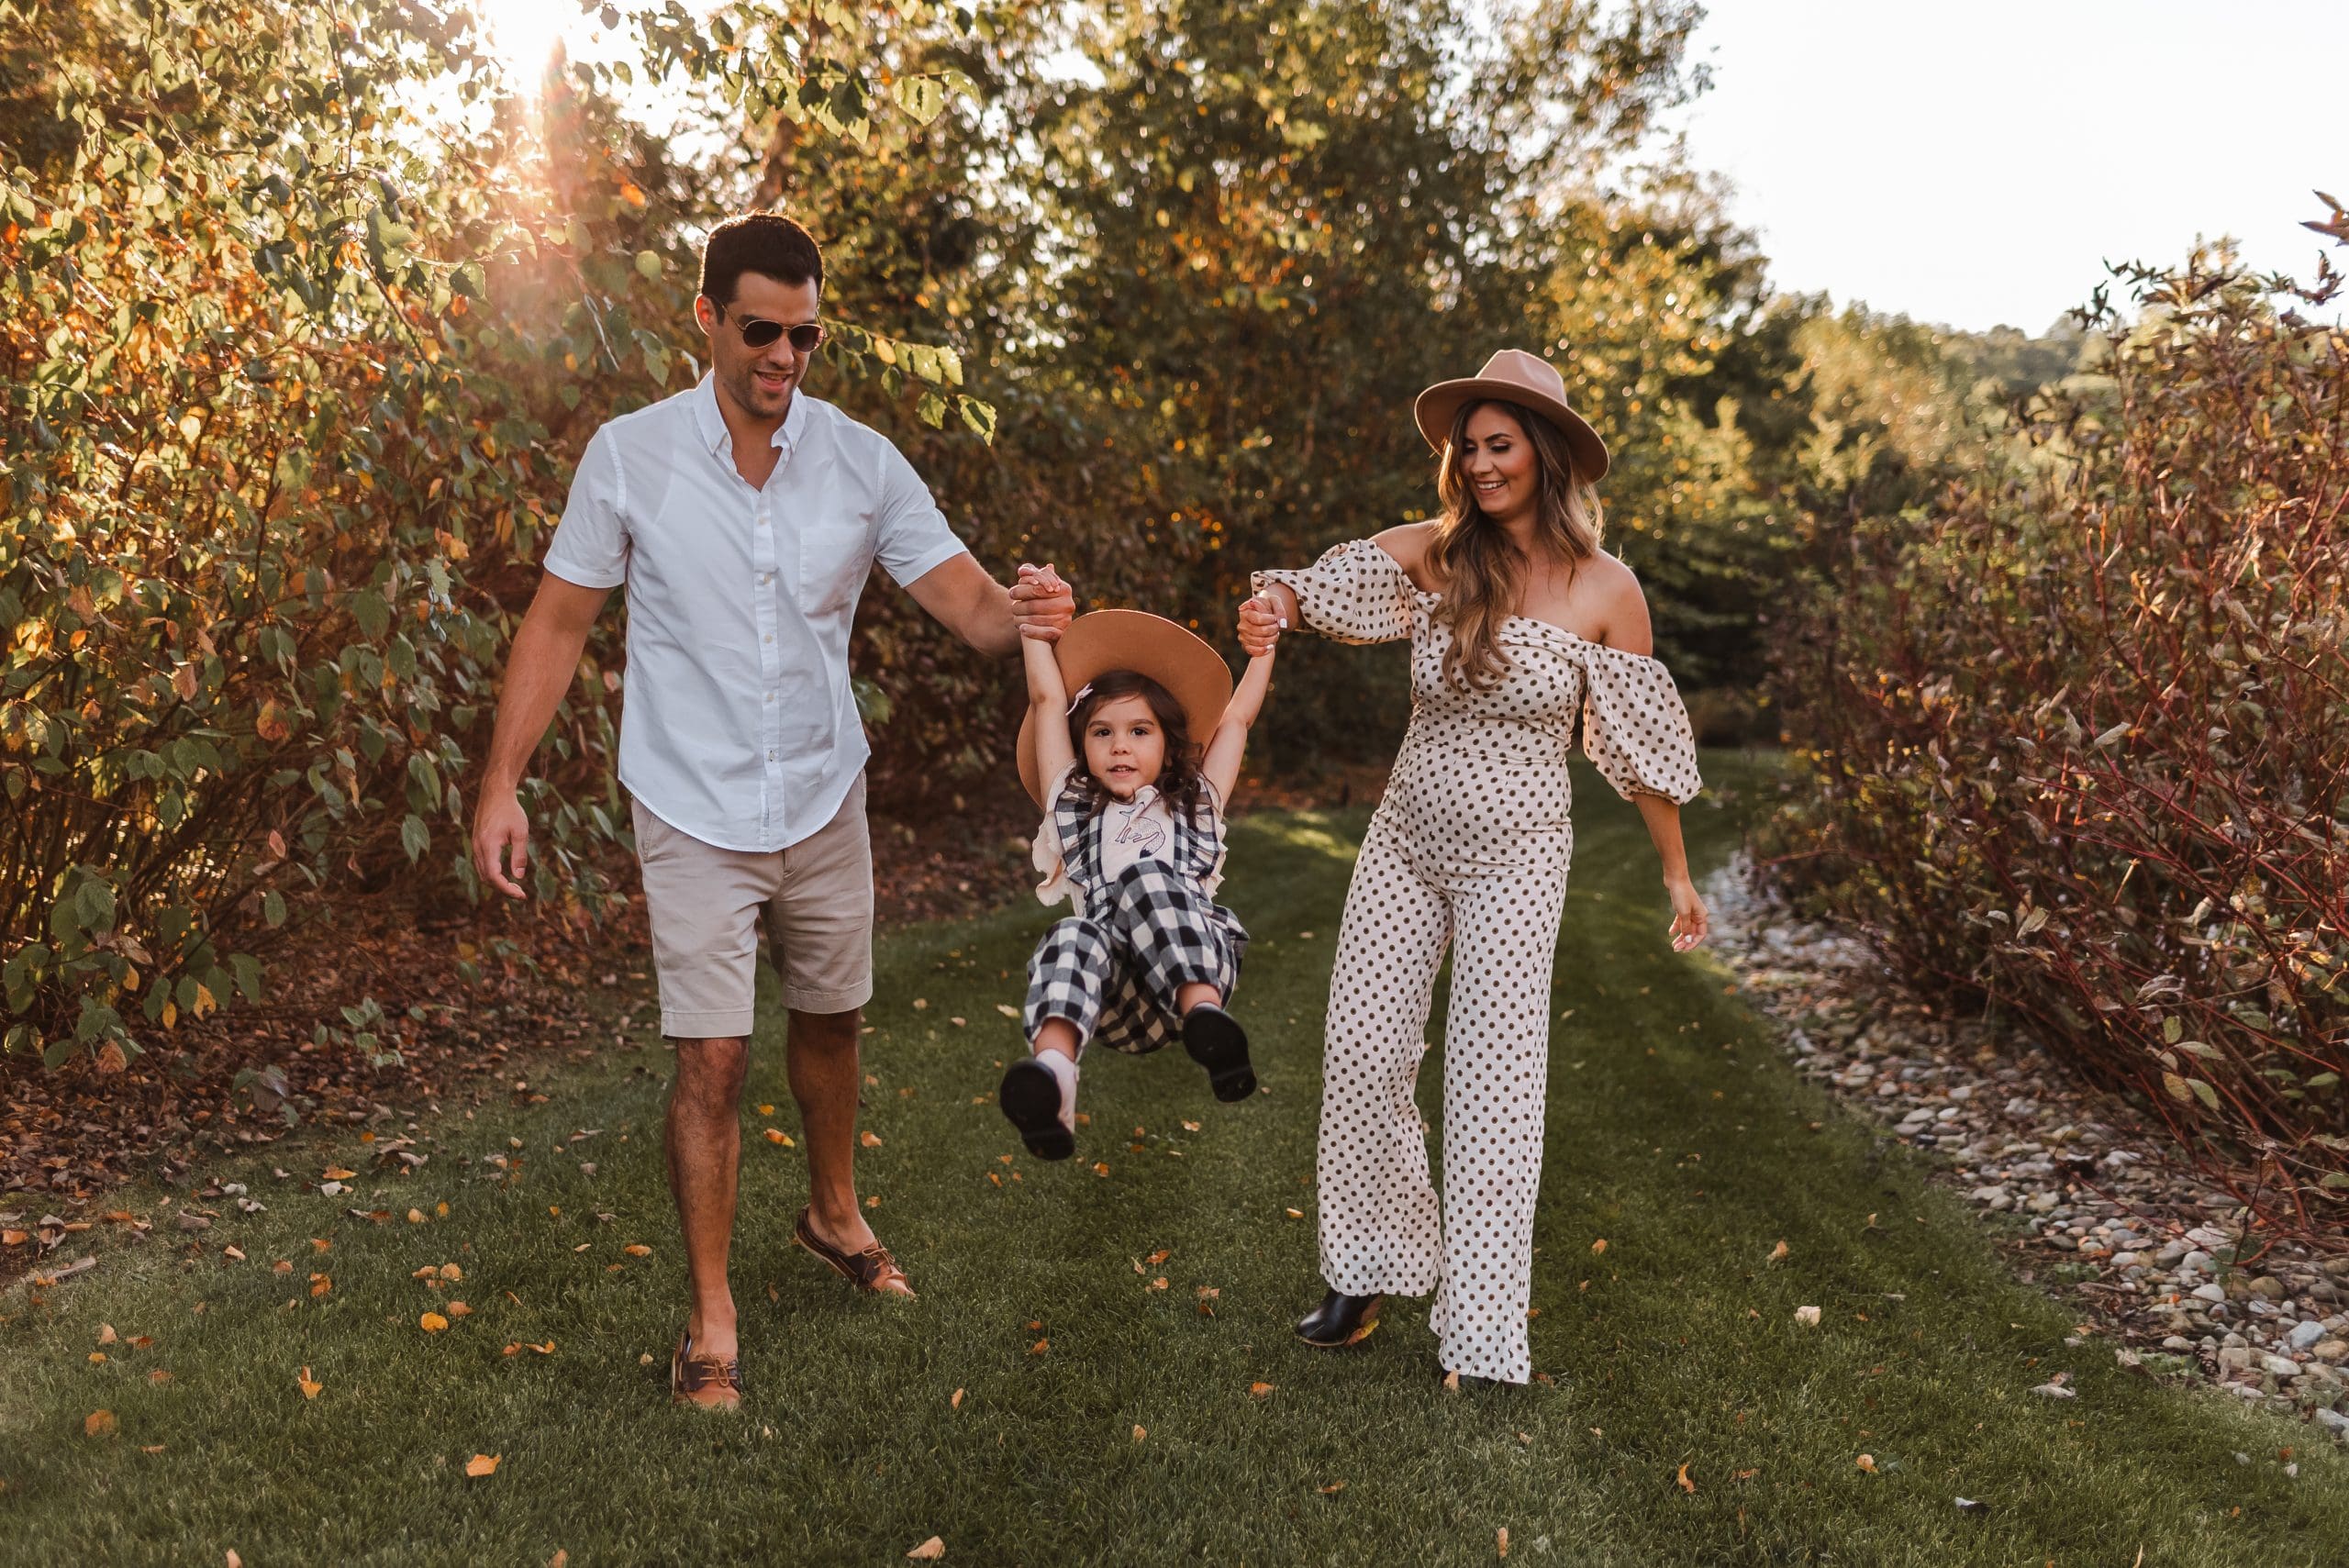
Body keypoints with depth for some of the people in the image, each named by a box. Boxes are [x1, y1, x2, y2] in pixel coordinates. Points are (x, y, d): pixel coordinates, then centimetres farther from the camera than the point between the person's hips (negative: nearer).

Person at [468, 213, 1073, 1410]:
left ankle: (833, 1213, 45)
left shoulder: (863, 463, -5)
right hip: (695, 814, -3)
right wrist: (501, 783, -9)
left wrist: (1025, 616, -35)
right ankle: (711, 1315, 13)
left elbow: (969, 604, -11)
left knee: (829, 1018, 20)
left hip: (824, 802, 3)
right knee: (712, 1059, -5)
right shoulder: (630, 456, -9)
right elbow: (559, 623, -4)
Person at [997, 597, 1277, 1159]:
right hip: (1118, 1003, 0)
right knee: (1072, 937, -35)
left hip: (1198, 964, 0)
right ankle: (1052, 1074, -63)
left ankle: (1204, 1015, -53)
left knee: (1145, 877, -30)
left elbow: (1236, 718, 34)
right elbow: (1047, 699, 28)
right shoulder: (1075, 810, 28)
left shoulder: (1194, 808, 30)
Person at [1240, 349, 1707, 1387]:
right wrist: (1278, 602, -42)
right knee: (1361, 1058, 4)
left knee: (1494, 1084, -2)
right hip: (1405, 840, 3)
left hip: (1516, 856, -3)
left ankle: (1480, 1331, 11)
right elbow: (1336, 579, -18)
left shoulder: (1604, 589, -8)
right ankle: (1371, 1270, 26)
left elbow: (1643, 742, 0)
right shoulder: (1435, 553, -2)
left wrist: (1676, 874, 5)